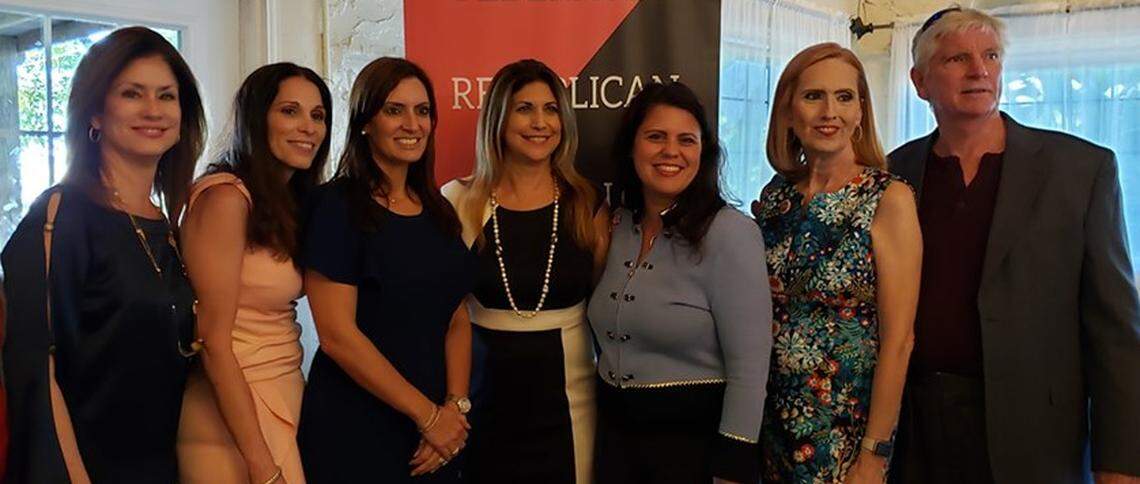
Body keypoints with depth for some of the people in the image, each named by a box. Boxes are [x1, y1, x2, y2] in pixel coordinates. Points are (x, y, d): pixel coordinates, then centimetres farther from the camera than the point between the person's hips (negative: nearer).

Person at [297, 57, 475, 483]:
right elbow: (337, 334, -17)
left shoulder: (438, 210, 8)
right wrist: (428, 414, -13)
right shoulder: (337, 205, -10)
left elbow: (456, 321, 8)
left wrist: (454, 407, -7)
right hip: (355, 431, -5)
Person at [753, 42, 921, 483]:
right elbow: (757, 318, 8)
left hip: (850, 425, -4)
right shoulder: (774, 196, 1)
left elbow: (898, 340, -14)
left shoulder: (889, 199, -13)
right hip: (774, 417, 4)